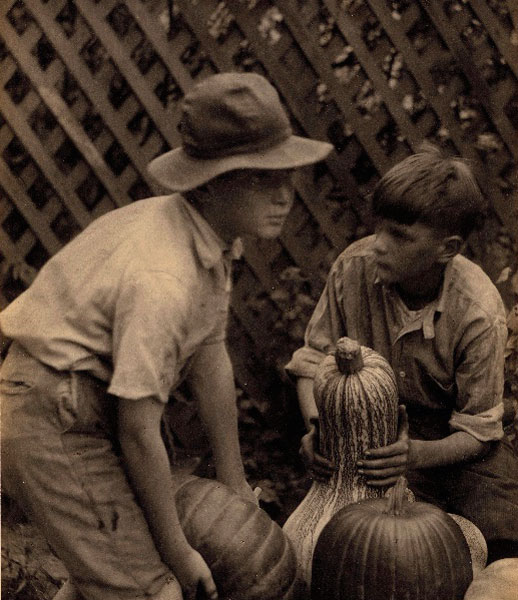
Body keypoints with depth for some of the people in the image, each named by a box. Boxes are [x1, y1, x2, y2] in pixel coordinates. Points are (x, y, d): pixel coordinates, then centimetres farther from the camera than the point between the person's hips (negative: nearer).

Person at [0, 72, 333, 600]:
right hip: (54, 422, -10)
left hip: (85, 410, 10)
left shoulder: (211, 234, -1)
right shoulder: (161, 279, -30)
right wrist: (177, 550, -13)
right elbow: (138, 432, -25)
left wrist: (233, 481, 13)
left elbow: (210, 358, 7)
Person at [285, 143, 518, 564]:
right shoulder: (354, 267, -18)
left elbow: (477, 432, -16)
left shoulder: (479, 313, -24)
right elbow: (312, 360, -4)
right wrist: (318, 430, -23)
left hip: (446, 437, 0)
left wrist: (415, 454, -36)